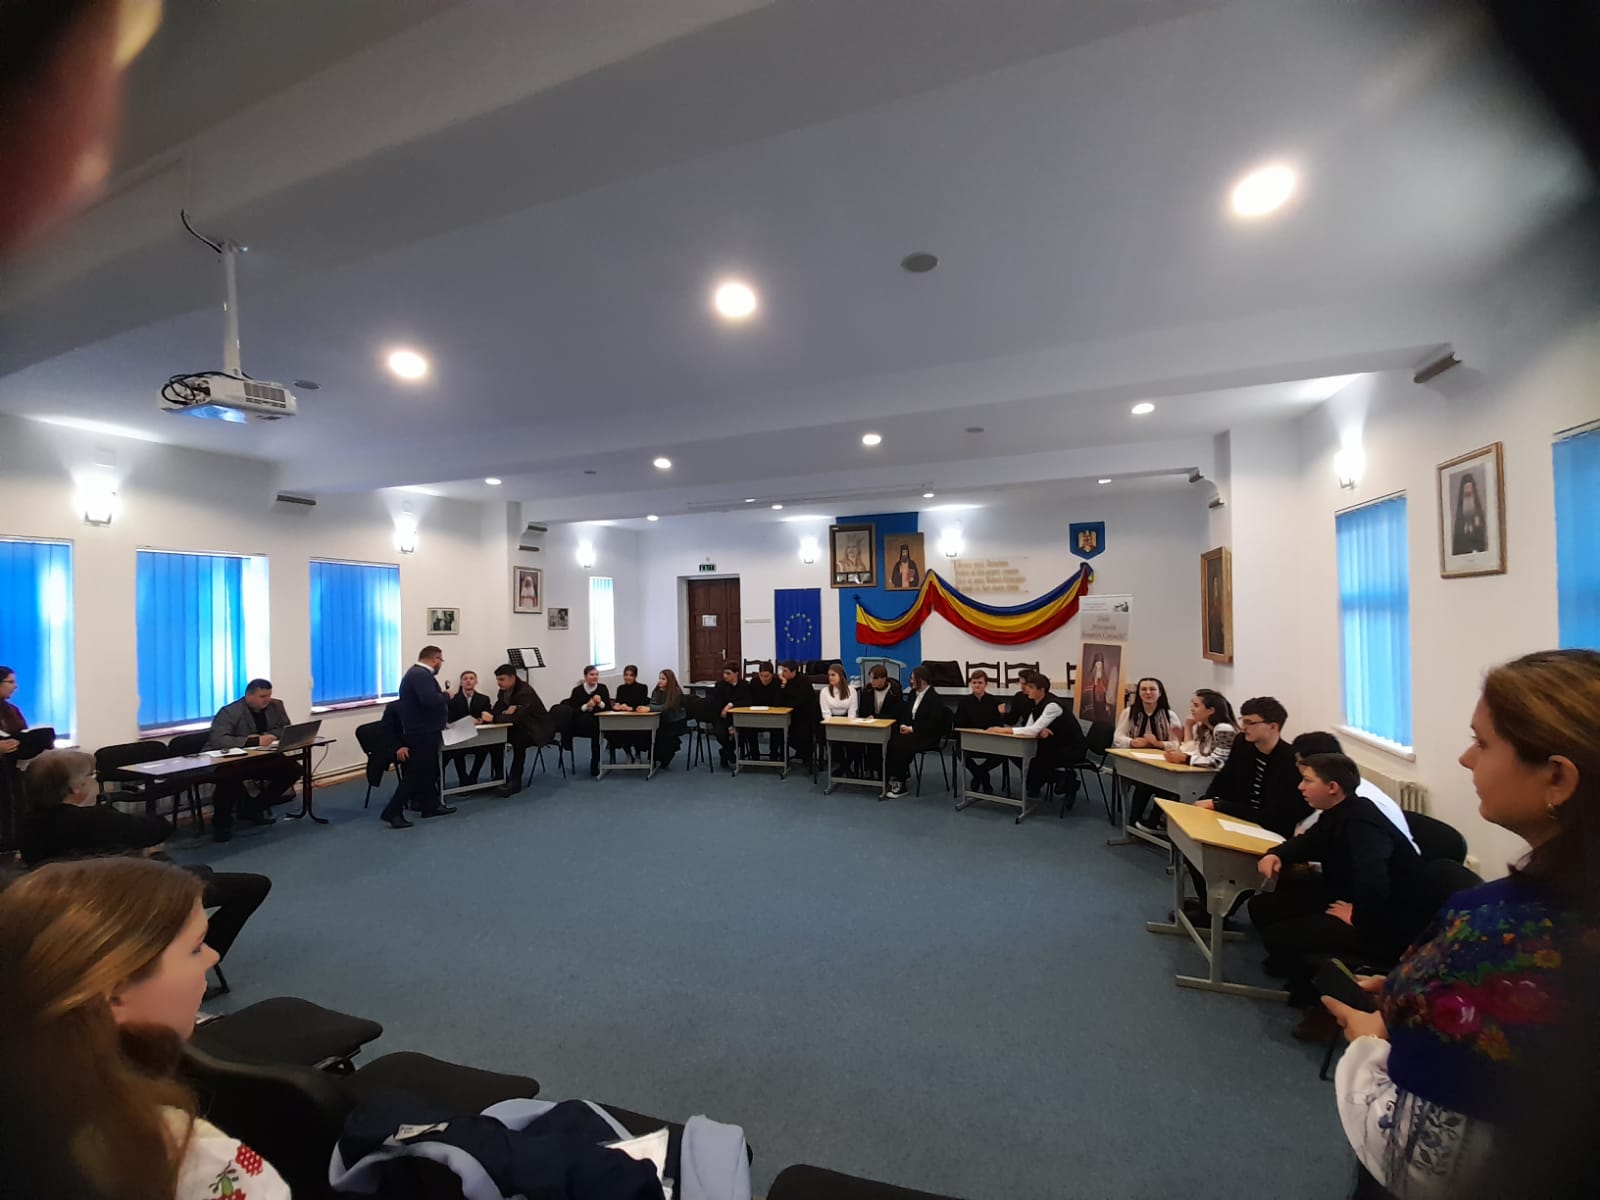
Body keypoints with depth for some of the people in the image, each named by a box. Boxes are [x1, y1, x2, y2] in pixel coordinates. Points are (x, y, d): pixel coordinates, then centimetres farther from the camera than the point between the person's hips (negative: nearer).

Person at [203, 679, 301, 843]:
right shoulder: (229, 712, -17)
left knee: (293, 769, -15)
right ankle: (221, 821, -10)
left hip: (261, 759, 6)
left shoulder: (276, 706, 0)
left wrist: (263, 737, -16)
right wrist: (255, 741, -37)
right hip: (229, 761, -6)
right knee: (230, 777, -39)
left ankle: (253, 808, 4)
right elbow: (218, 740, -30)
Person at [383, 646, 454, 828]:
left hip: (422, 731, 11)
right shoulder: (422, 675, -20)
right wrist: (446, 695, -17)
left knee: (428, 770, 16)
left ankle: (430, 805, 24)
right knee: (416, 773, -6)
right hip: (423, 733, -11)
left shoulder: (416, 673, 14)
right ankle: (393, 811, -3)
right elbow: (430, 700, -34)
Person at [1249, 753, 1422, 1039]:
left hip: (1384, 924, -10)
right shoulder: (1337, 814, 4)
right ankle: (1298, 968, 22)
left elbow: (1373, 884, -43)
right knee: (1261, 907, 5)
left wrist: (1358, 918, -24)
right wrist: (1277, 855, -3)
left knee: (1277, 937, -21)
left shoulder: (1362, 824, -28)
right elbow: (1309, 843, 19)